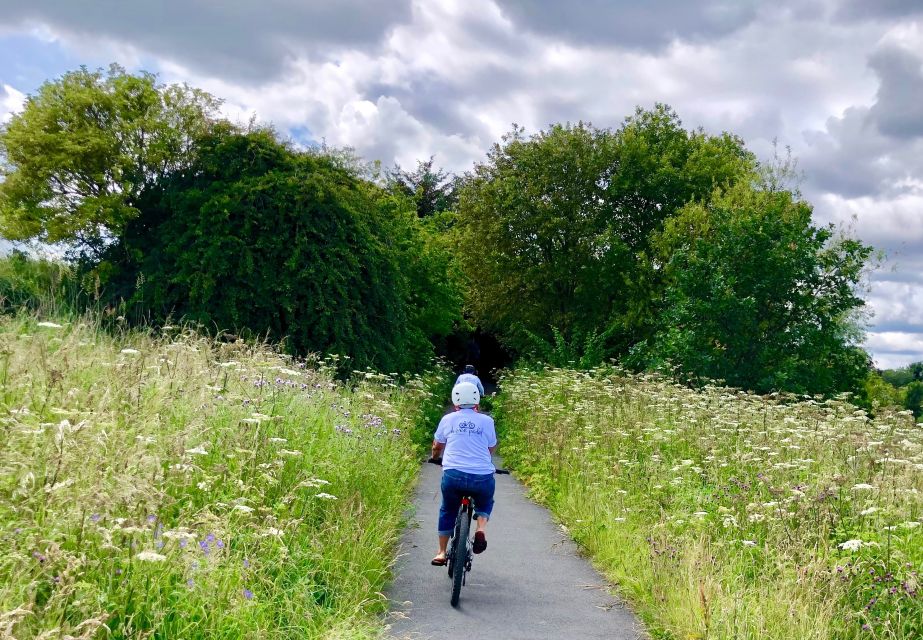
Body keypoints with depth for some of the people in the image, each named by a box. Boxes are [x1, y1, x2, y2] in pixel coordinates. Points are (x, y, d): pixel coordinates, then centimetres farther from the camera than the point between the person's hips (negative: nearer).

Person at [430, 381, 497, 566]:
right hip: (482, 477, 0)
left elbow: (437, 446, 22)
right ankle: (481, 528, 2)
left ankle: (442, 553, 26)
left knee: (447, 511, 25)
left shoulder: (447, 419, 9)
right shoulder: (486, 421, 7)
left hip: (453, 475, 1)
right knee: (485, 503, 30)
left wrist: (435, 457, 45)